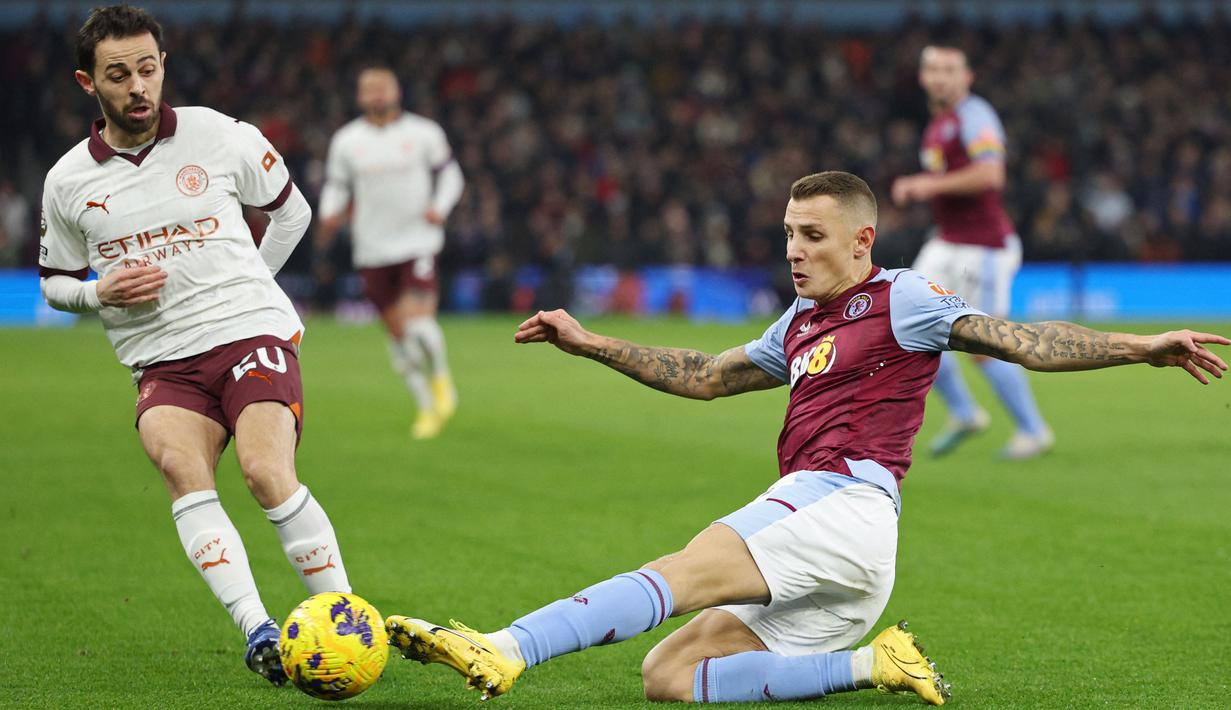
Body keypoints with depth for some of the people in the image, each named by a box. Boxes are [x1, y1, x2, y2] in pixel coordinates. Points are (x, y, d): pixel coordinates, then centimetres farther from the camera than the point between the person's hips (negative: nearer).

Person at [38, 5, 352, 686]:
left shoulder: (220, 136, 1)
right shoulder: (68, 180, 7)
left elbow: (291, 209, 18)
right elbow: (54, 281, 20)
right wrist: (101, 292, -1)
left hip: (251, 331, -2)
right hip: (161, 360, 2)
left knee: (266, 474, -25)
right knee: (179, 464, -29)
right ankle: (258, 631, -35)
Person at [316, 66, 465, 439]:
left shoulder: (424, 133, 0)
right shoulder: (346, 140, 3)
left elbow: (449, 173, 10)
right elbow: (336, 185, 10)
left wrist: (441, 207, -8)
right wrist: (329, 216, -10)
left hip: (418, 242, -2)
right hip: (372, 250, 2)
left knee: (419, 324, -18)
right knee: (398, 332, 6)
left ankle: (440, 377, 14)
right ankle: (426, 406, 24)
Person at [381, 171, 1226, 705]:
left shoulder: (898, 298, 5)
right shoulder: (801, 324, 28)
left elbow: (1021, 341, -1)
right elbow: (705, 376, 35)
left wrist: (1140, 346, -11)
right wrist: (591, 343, 31)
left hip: (845, 502, -9)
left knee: (687, 570, -27)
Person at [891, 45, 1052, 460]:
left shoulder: (975, 116, -14)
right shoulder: (939, 122, 15)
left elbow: (989, 175, -28)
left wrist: (931, 184, -24)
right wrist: (913, 188, 13)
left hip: (984, 248, -9)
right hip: (947, 245, 9)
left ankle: (1033, 431, 11)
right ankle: (964, 414, 16)